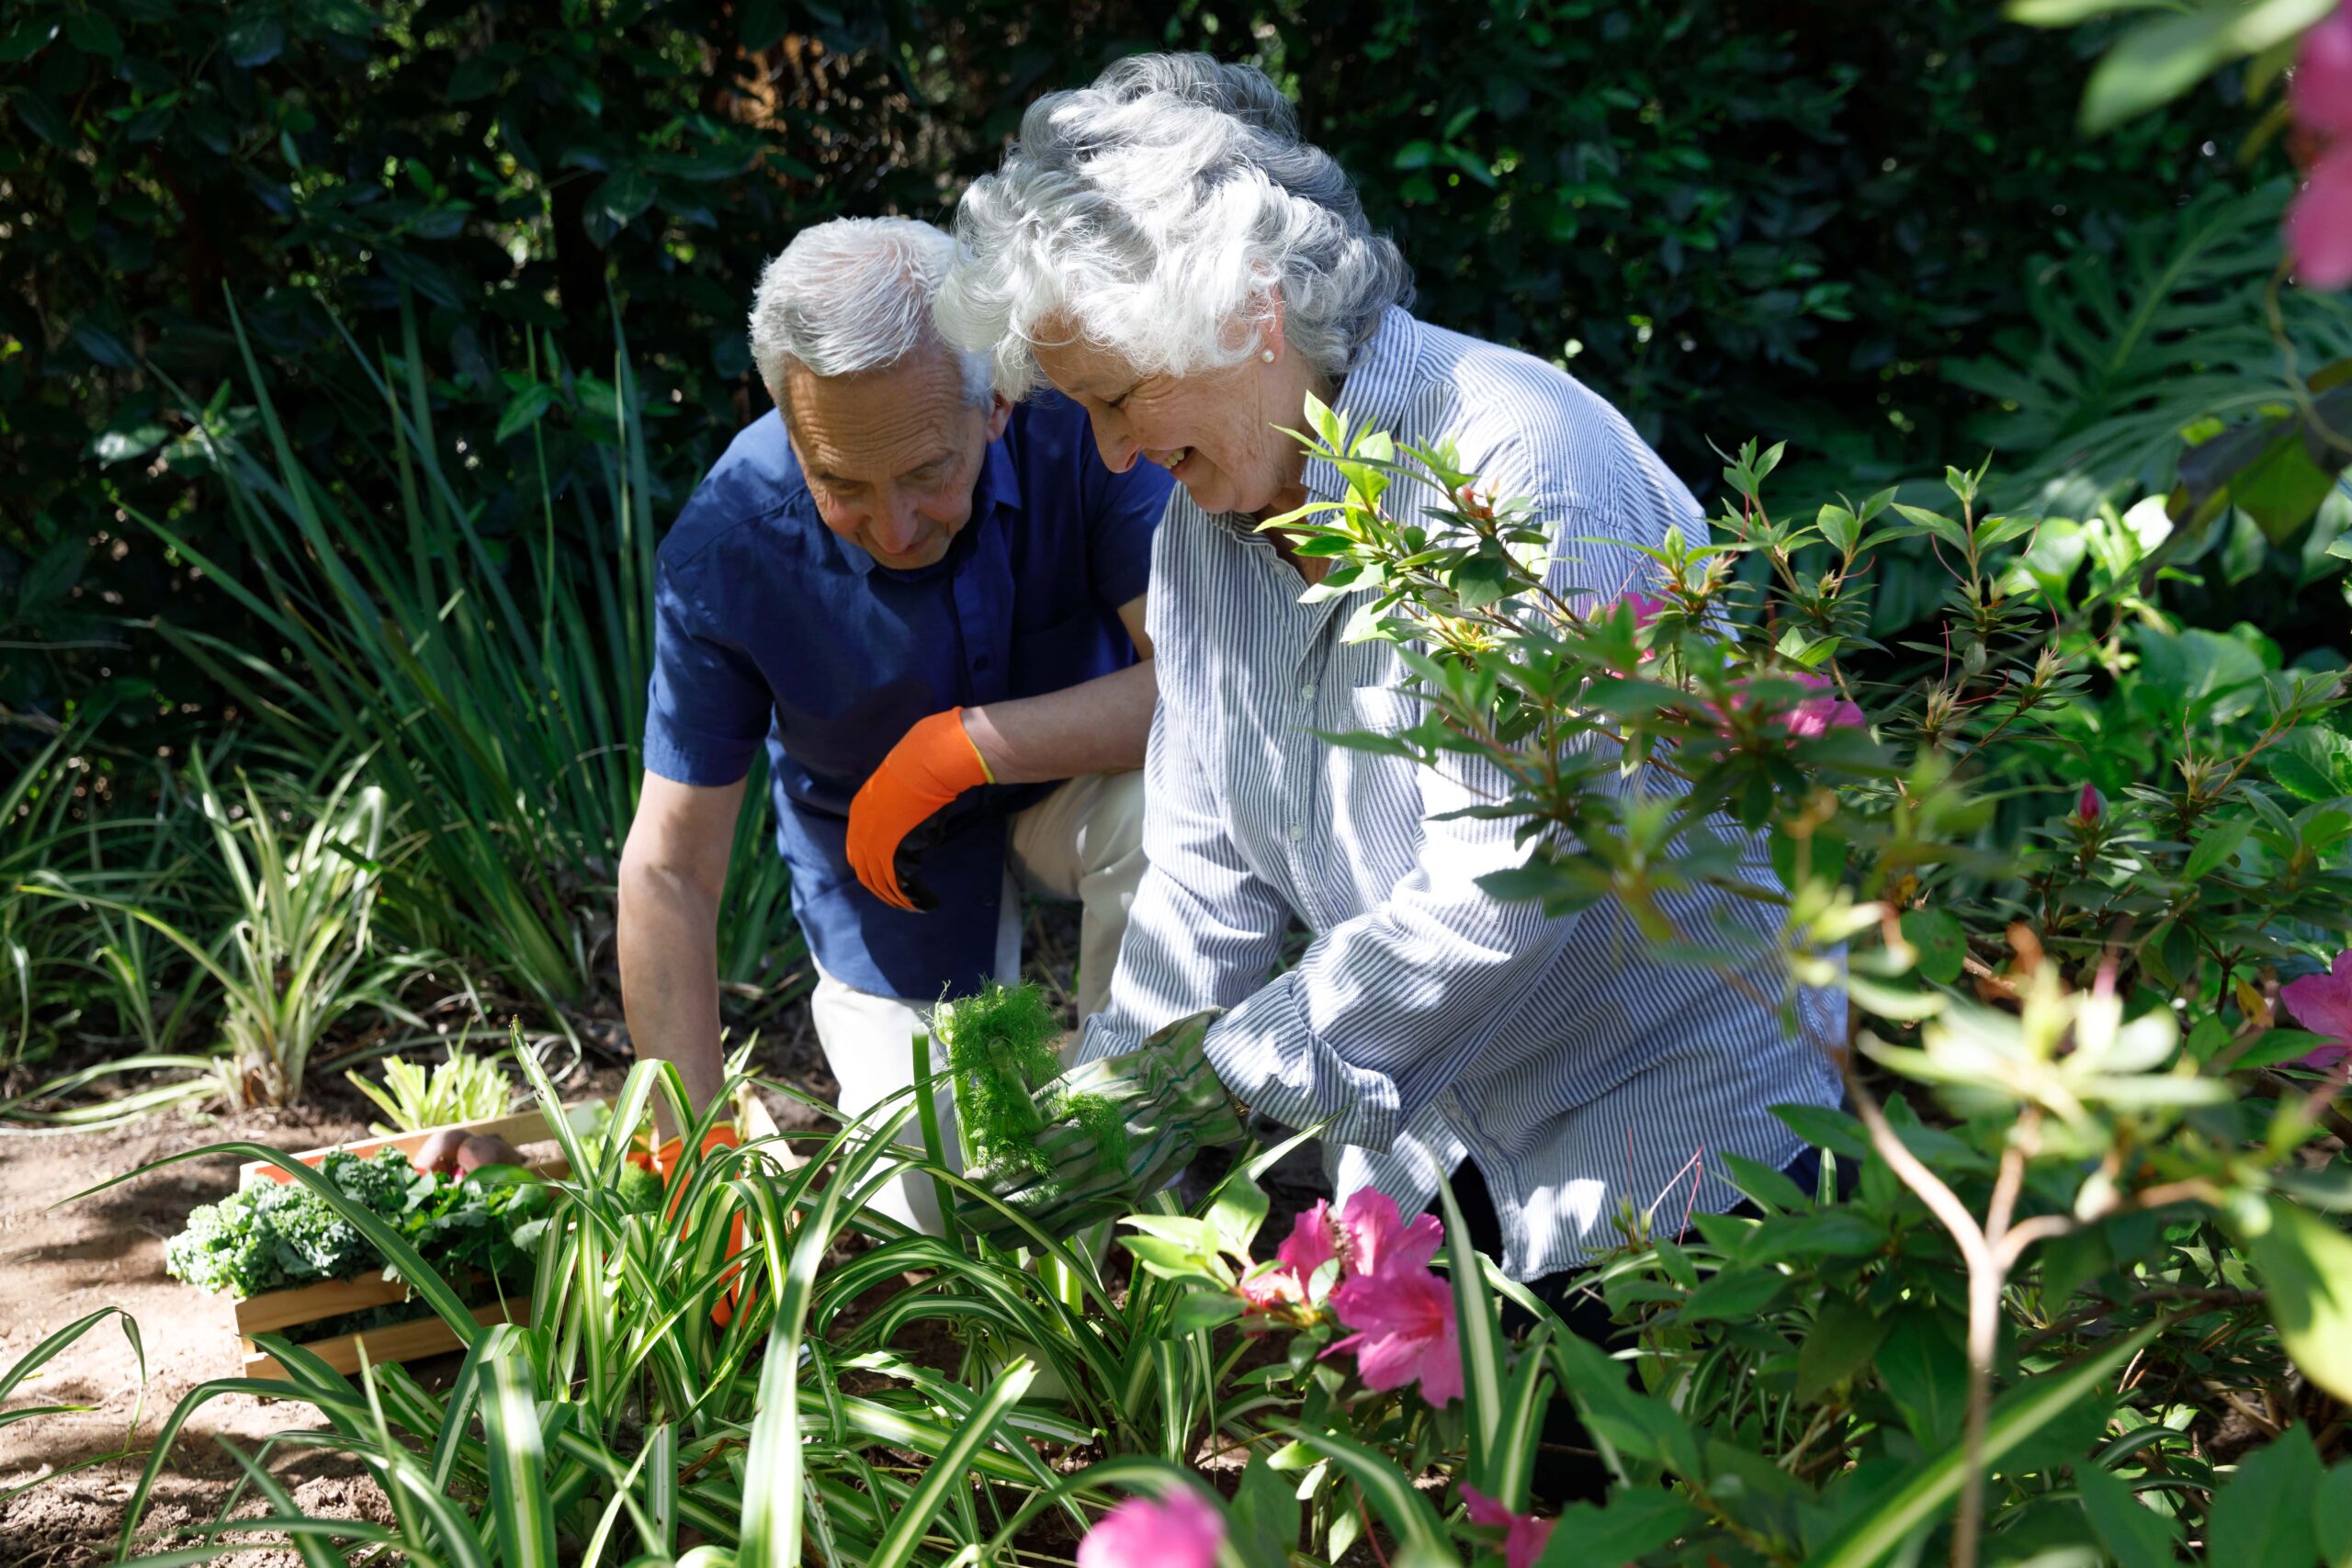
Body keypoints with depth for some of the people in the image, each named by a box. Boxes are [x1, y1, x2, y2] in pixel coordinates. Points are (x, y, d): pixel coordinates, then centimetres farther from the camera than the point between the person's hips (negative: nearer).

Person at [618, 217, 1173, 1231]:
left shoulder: (1076, 419, -31)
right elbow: (669, 870, -22)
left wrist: (959, 746, -37)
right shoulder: (723, 551, -29)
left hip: (1070, 775, 0)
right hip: (879, 851, 0)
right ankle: (855, 1019, 29)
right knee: (939, 1205, -4)